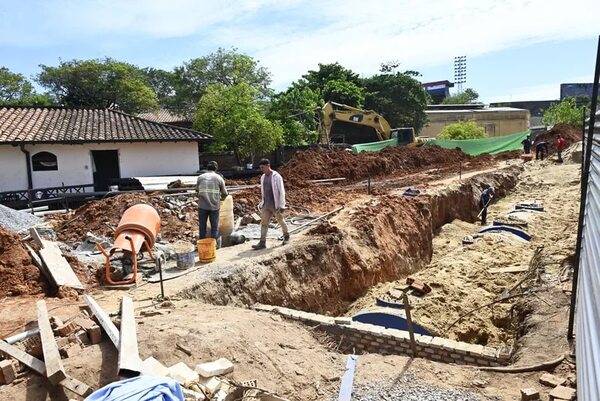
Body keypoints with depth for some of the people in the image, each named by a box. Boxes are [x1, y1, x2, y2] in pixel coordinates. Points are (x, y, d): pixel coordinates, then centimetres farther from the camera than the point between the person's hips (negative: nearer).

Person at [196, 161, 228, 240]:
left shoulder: (200, 177, 5)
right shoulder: (219, 178, 2)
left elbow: (197, 190, 10)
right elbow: (224, 193, 3)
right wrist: (221, 198, 24)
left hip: (202, 206, 2)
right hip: (214, 206, -1)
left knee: (202, 227, 12)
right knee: (214, 227, 8)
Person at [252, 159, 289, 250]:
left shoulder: (276, 177, -12)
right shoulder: (263, 177, 8)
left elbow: (281, 191, -15)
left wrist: (282, 206, -18)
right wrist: (262, 203, 17)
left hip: (276, 205, -6)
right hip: (266, 205, 6)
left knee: (280, 221, 12)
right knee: (263, 223, -3)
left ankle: (286, 235, 35)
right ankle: (262, 242, -3)